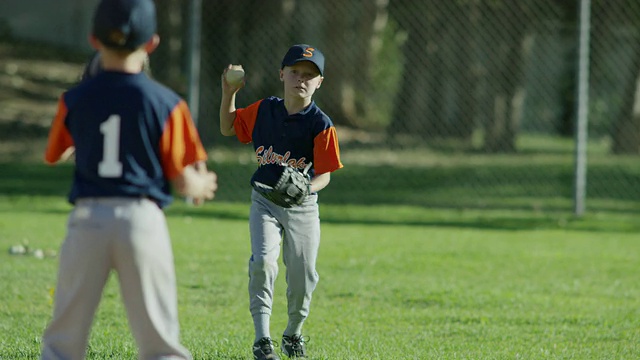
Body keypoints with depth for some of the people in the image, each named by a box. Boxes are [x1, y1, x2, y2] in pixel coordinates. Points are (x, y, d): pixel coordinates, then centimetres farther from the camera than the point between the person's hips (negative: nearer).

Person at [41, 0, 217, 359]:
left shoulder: (75, 100, 2)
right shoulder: (166, 103, -4)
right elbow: (183, 182, -2)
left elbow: (54, 155, 17)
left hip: (88, 220, 2)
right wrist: (203, 186, 22)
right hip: (142, 218, -1)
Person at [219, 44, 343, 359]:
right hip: (264, 202, 1)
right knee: (263, 262, -19)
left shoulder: (320, 124, -11)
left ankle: (293, 334, 30)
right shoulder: (263, 109, 0)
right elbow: (228, 129, 14)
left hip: (303, 207, -1)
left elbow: (325, 174, -12)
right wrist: (229, 94, 0)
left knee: (303, 275, 3)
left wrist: (306, 188, -32)